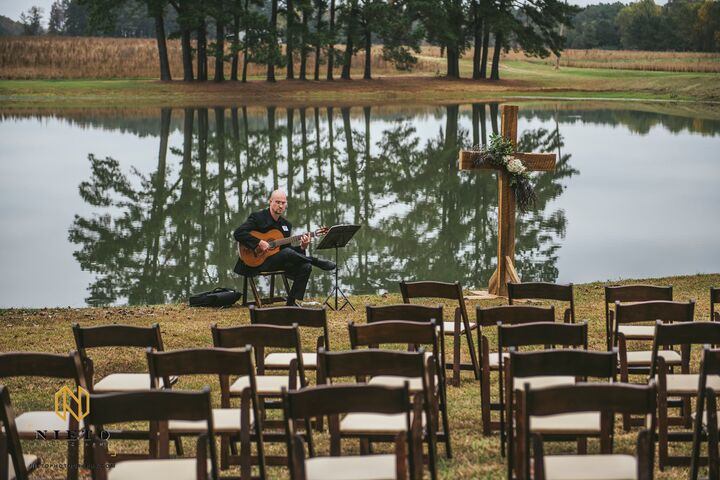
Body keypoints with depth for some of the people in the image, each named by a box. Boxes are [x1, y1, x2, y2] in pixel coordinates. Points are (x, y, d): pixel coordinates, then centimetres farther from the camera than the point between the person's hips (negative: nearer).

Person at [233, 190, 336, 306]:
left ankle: (292, 302, -10)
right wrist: (259, 243, -27)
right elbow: (238, 233, -18)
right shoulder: (257, 217, -6)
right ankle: (317, 262, -13)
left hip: (277, 261, 7)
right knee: (287, 253, -33)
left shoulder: (286, 224, 14)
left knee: (305, 267, -14)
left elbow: (290, 247, 12)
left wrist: (302, 247, -10)